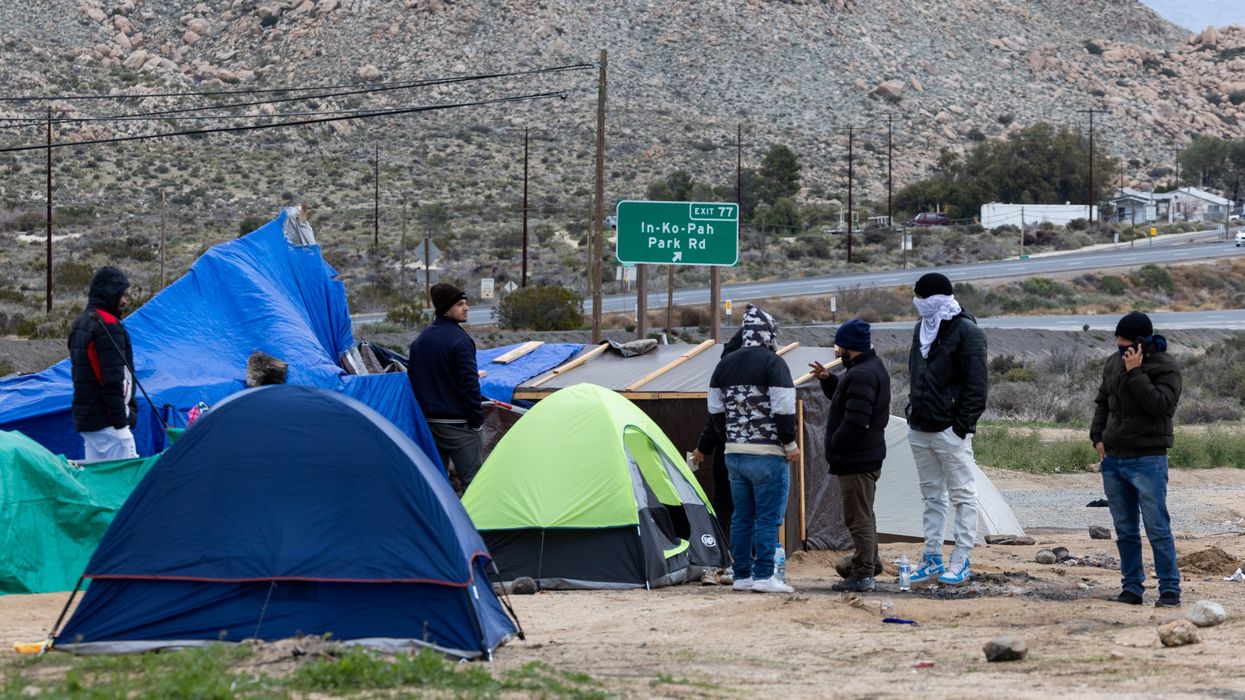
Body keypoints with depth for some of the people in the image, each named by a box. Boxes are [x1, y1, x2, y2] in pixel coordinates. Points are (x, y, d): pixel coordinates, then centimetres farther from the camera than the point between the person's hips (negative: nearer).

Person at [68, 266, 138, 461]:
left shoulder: (80, 323, 17)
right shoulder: (108, 325, -14)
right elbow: (113, 378, -19)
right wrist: (120, 420, -18)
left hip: (84, 418, 10)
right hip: (106, 421, -10)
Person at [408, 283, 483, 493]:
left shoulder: (420, 340, 11)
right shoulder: (460, 340, -15)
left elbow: (412, 379, 16)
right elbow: (469, 384, -17)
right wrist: (476, 420, -10)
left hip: (428, 420, 8)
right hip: (457, 423, -8)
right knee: (471, 479, -7)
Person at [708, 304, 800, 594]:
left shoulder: (724, 364, 11)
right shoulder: (773, 363, -10)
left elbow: (715, 410, 15)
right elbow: (784, 409, -15)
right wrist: (790, 443, -6)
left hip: (734, 453, 7)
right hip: (767, 454, -7)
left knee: (741, 516, 12)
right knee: (768, 517, -3)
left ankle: (741, 575, 15)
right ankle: (763, 576, -6)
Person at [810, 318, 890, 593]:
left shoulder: (861, 375, -22)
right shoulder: (873, 367, 13)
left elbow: (855, 421, -27)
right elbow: (844, 397, 25)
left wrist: (834, 446, -15)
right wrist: (828, 380, 10)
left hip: (856, 458, -11)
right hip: (869, 454, 11)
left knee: (858, 516, -6)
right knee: (863, 514, 23)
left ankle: (862, 575, -4)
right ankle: (871, 562, 35)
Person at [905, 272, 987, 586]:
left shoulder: (966, 331, -10)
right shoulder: (922, 328, 15)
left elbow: (976, 384, -13)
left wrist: (963, 424, -17)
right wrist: (913, 410, 13)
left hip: (950, 430, -8)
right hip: (920, 428, 8)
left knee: (962, 495, -1)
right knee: (932, 495, 12)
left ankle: (962, 561, 0)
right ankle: (932, 558, 17)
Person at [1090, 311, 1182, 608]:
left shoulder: (1165, 368, -9)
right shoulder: (1114, 363, 9)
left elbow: (1160, 404, -24)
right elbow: (1102, 402, 21)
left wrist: (1135, 374, -23)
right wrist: (1097, 437, 10)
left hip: (1147, 460, -6)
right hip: (1113, 460, 6)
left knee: (1157, 527, -8)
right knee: (1125, 530, 10)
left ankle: (1170, 591, -3)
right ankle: (1131, 588, 17)